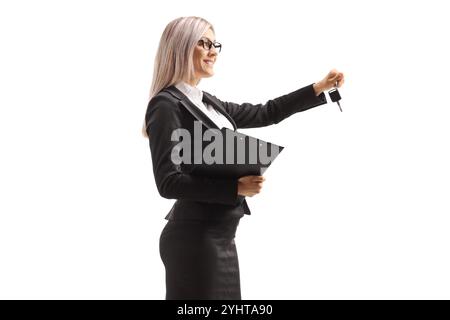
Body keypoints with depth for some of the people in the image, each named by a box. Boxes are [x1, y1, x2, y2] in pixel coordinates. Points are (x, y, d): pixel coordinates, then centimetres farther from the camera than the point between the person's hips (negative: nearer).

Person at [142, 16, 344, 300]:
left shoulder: (208, 103, 14)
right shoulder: (167, 105, -12)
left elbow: (265, 113, 23)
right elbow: (168, 182, -20)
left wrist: (319, 88, 19)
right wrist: (235, 187, -24)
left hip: (219, 236, 9)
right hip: (195, 237, -9)